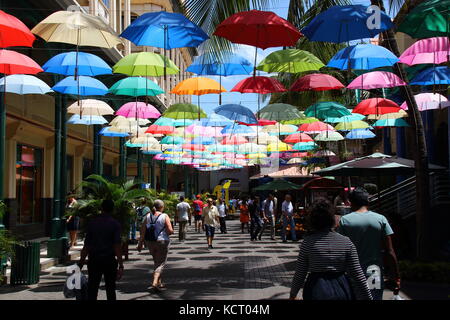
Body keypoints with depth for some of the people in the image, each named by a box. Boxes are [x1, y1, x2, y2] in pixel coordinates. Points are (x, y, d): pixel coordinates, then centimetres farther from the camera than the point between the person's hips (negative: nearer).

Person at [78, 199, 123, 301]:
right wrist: (120, 266, -11)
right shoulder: (115, 224, -4)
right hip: (109, 260, -1)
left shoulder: (92, 223, 3)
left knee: (92, 290, 3)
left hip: (93, 260, 2)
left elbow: (86, 246, 2)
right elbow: (117, 246, -11)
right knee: (110, 290, 11)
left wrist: (81, 263, 8)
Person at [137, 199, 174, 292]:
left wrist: (140, 243, 2)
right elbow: (170, 231, -16)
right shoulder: (165, 216, -10)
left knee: (157, 262, 21)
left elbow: (142, 231, -1)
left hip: (149, 243, 5)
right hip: (161, 242, -5)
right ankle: (154, 283, -17)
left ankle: (159, 283, 29)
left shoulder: (148, 216, 2)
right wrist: (171, 231, 7)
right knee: (160, 263, 1)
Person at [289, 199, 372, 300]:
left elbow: (300, 274, -4)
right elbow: (358, 277, -6)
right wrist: (367, 297, 4)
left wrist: (292, 295, 11)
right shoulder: (346, 242, -5)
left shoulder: (308, 242, -9)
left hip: (317, 292, -1)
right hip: (342, 292, 1)